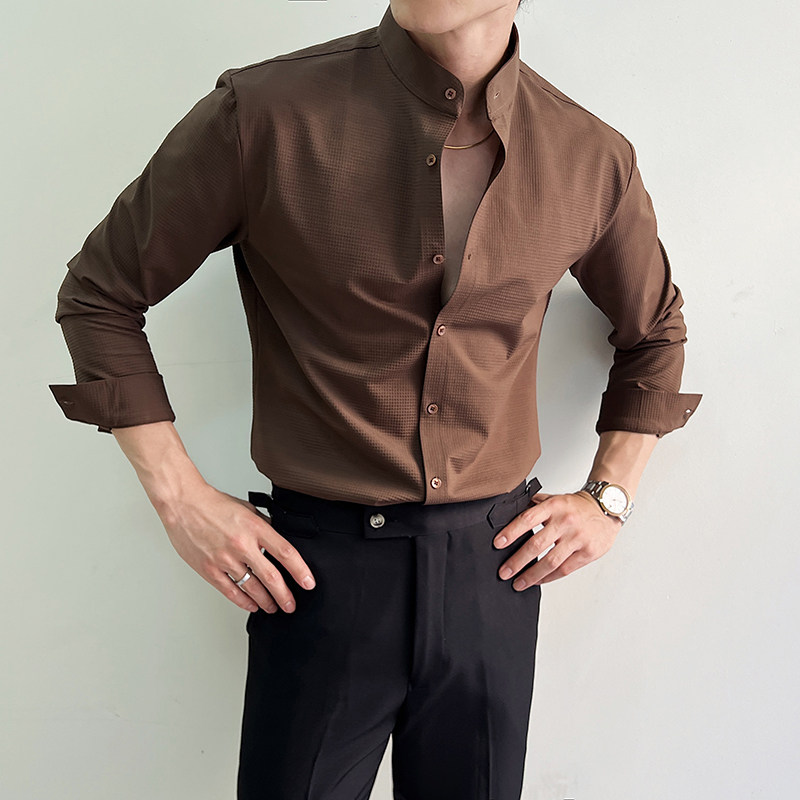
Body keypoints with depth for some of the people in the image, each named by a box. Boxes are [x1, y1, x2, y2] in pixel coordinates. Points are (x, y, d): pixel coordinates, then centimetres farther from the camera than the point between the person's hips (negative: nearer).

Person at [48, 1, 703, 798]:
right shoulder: (262, 113, -11)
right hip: (317, 570, -2)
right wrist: (180, 498, -6)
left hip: (497, 564, 3)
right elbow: (100, 292, -1)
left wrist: (609, 497, 7)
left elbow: (655, 333, 17)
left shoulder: (593, 158, -2)